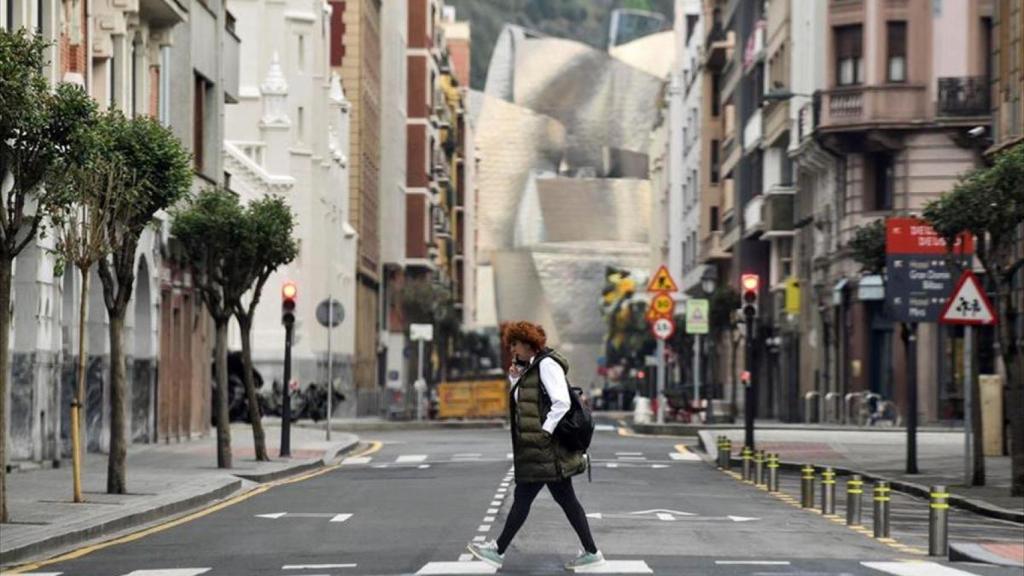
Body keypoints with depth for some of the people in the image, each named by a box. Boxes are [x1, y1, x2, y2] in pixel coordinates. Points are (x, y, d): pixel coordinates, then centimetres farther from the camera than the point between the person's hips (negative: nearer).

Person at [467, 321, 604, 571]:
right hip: (537, 449, 10)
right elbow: (522, 404, 24)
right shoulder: (530, 368, 17)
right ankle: (591, 552, 9)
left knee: (522, 497, -2)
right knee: (565, 498, 9)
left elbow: (561, 403, -21)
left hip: (545, 448, -10)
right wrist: (515, 379, 10)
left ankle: (499, 551, 5)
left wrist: (545, 433, -20)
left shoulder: (547, 364, -12)